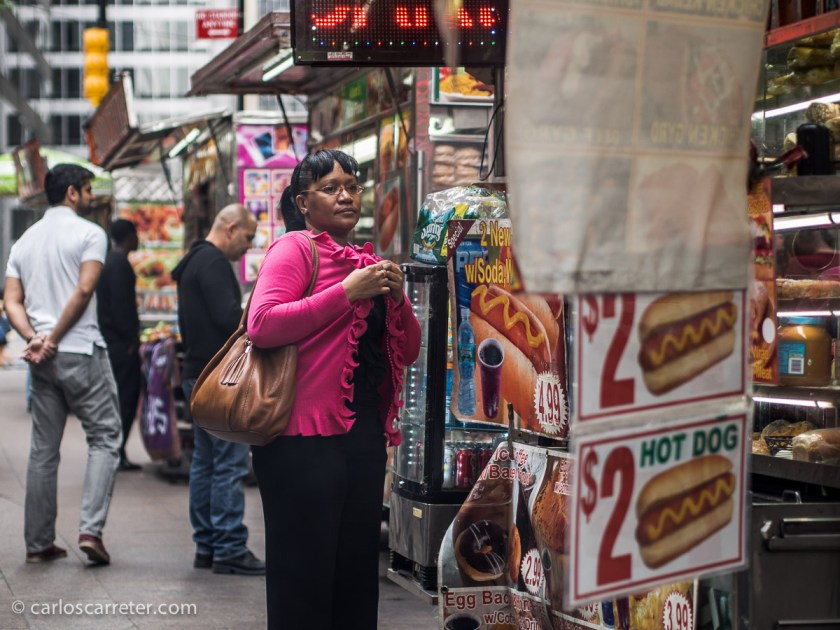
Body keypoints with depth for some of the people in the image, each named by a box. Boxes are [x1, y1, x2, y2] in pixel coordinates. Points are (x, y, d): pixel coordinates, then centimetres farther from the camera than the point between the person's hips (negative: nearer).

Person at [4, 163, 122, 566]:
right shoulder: (90, 234, -4)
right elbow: (84, 290, -16)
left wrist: (34, 338, -7)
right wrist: (54, 339, -12)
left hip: (42, 362, 6)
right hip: (82, 352, -6)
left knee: (43, 449, 9)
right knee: (105, 438, 2)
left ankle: (38, 543, 11)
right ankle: (90, 529, -12)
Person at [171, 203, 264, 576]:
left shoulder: (193, 263, 20)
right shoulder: (214, 263, -13)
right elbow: (229, 317, -22)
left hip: (197, 375, 11)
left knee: (206, 462, 12)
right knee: (230, 464, -9)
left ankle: (206, 546, 16)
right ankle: (229, 549, -9)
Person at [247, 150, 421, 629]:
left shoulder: (368, 263, 17)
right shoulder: (295, 249, -4)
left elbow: (408, 353, 17)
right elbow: (262, 325, -20)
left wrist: (396, 296, -1)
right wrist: (345, 293, -18)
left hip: (363, 432, 7)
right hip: (305, 435, -7)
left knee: (358, 569, 12)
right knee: (304, 574, -3)